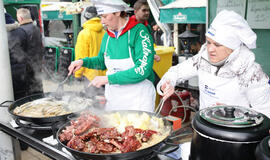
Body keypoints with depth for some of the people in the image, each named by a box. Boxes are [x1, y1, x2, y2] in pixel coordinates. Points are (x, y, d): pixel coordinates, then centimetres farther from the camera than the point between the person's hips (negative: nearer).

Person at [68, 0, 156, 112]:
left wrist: (108, 79, -19)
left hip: (138, 98, -5)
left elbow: (143, 70, -21)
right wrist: (83, 62, 4)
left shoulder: (139, 31, -13)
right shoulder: (107, 35, 6)